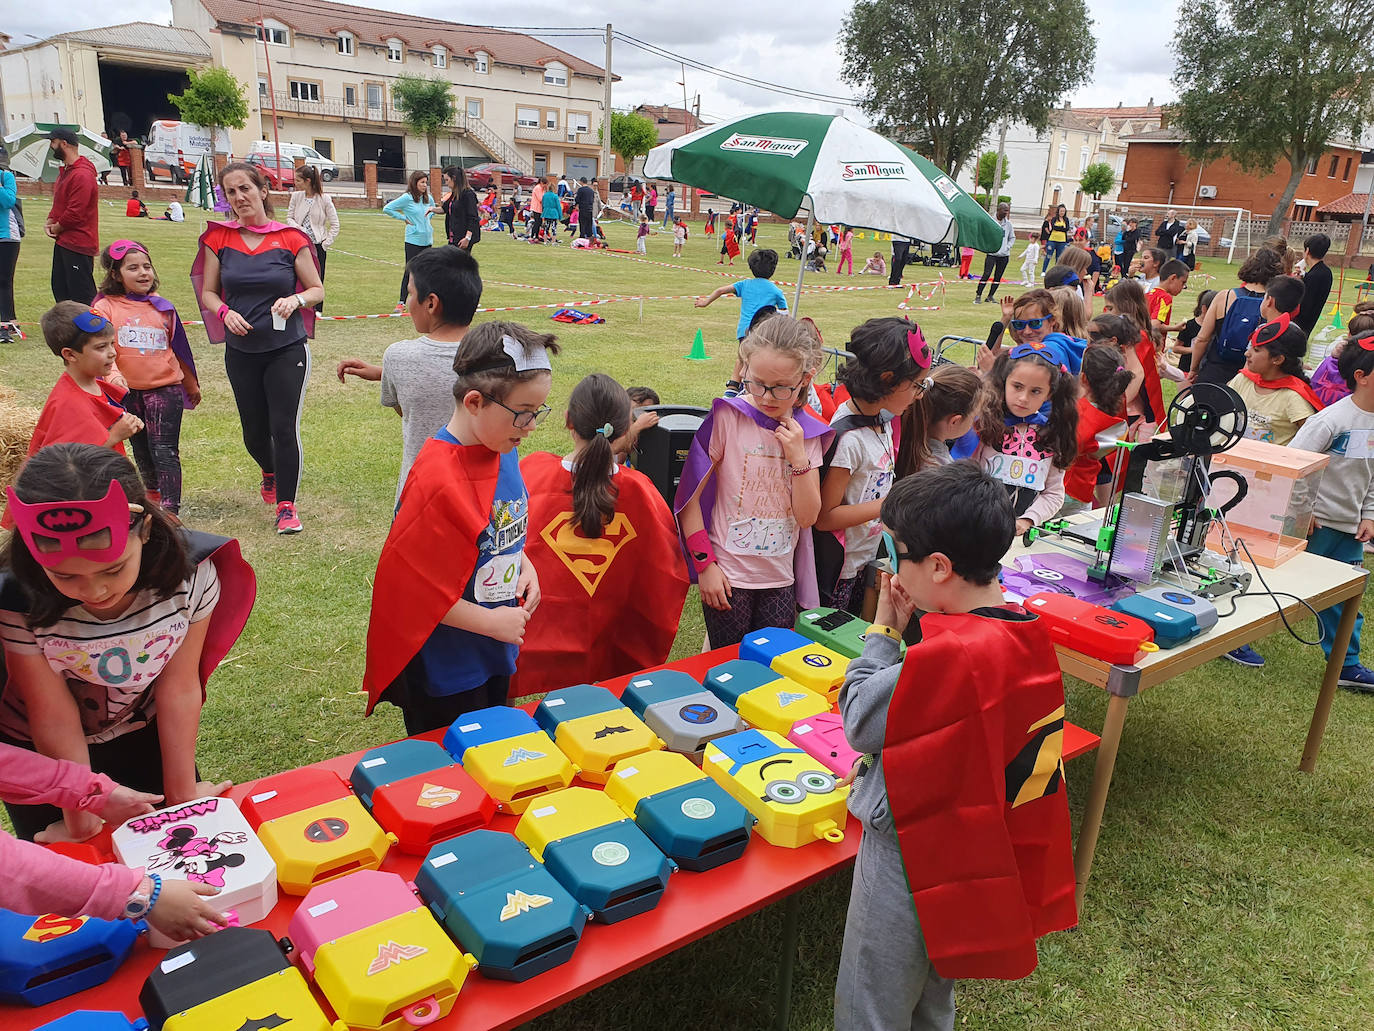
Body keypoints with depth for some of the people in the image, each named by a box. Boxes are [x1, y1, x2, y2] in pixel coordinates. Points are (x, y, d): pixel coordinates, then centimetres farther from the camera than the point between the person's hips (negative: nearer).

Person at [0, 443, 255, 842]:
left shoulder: (189, 574, -29)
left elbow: (179, 690, -18)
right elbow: (55, 719, -21)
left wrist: (182, 794, -9)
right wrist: (81, 819, -11)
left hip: (143, 732, 1)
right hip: (40, 754, -1)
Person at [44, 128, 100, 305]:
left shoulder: (82, 175, -18)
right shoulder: (65, 170, 15)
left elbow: (75, 213, -21)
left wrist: (56, 228, -8)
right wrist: (49, 222, 5)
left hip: (78, 245, -11)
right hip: (63, 242, 11)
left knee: (83, 298, -8)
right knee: (60, 290, 15)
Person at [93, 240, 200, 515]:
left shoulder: (162, 307, 5)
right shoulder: (105, 307, -1)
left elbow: (179, 349, 16)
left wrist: (192, 386, 25)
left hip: (165, 388, -1)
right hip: (127, 392, 1)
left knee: (165, 451, -9)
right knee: (142, 452, 15)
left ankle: (169, 511, -10)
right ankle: (152, 497, 35)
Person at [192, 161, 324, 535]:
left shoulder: (290, 239, -4)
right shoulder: (219, 239, 2)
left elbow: (317, 289, 2)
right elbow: (208, 292, 9)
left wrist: (296, 299, -19)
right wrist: (225, 313, -11)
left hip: (287, 350, -3)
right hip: (241, 351, 3)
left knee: (285, 427, -9)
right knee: (254, 431, 13)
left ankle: (286, 504, 6)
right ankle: (269, 473, 46)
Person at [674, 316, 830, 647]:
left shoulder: (807, 433, 2)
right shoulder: (727, 417, -11)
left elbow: (807, 517, -2)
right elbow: (689, 496, -10)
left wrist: (799, 458, -13)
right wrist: (705, 563, -11)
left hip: (780, 580, 4)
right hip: (727, 576, -4)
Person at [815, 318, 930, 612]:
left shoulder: (882, 420, 2)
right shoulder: (847, 438, -25)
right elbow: (824, 517, -23)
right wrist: (889, 505, -26)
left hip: (866, 559, 8)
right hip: (836, 569, -8)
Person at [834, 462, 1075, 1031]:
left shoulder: (950, 658, -34)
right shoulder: (1026, 635, -5)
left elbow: (860, 721, -19)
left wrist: (884, 630, -10)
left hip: (910, 854, -8)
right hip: (969, 859, 8)